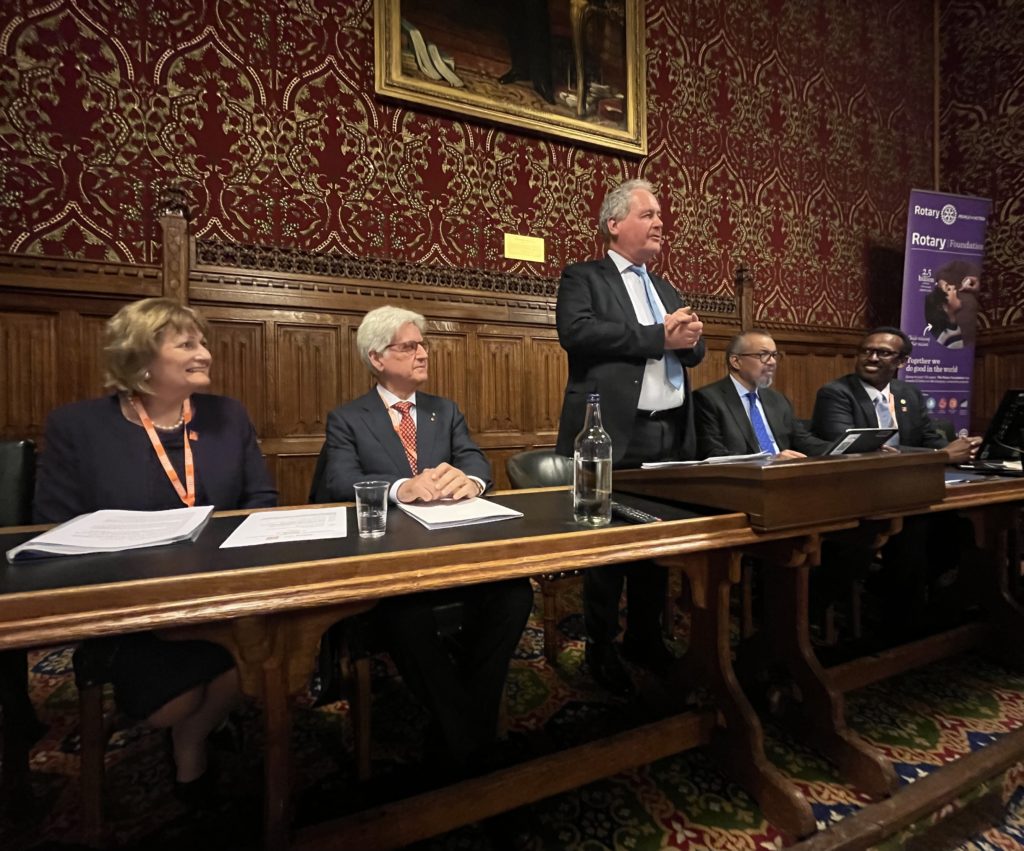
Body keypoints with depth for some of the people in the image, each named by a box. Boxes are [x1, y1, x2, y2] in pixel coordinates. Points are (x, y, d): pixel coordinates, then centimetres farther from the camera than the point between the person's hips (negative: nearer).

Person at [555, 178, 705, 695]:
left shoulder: (667, 290, 23)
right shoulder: (583, 278, 2)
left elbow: (691, 353, 18)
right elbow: (577, 331, -18)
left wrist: (690, 338, -7)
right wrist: (661, 336, -15)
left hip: (670, 436, 7)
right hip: (615, 437, -6)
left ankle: (645, 638, 32)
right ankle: (601, 649, 22)